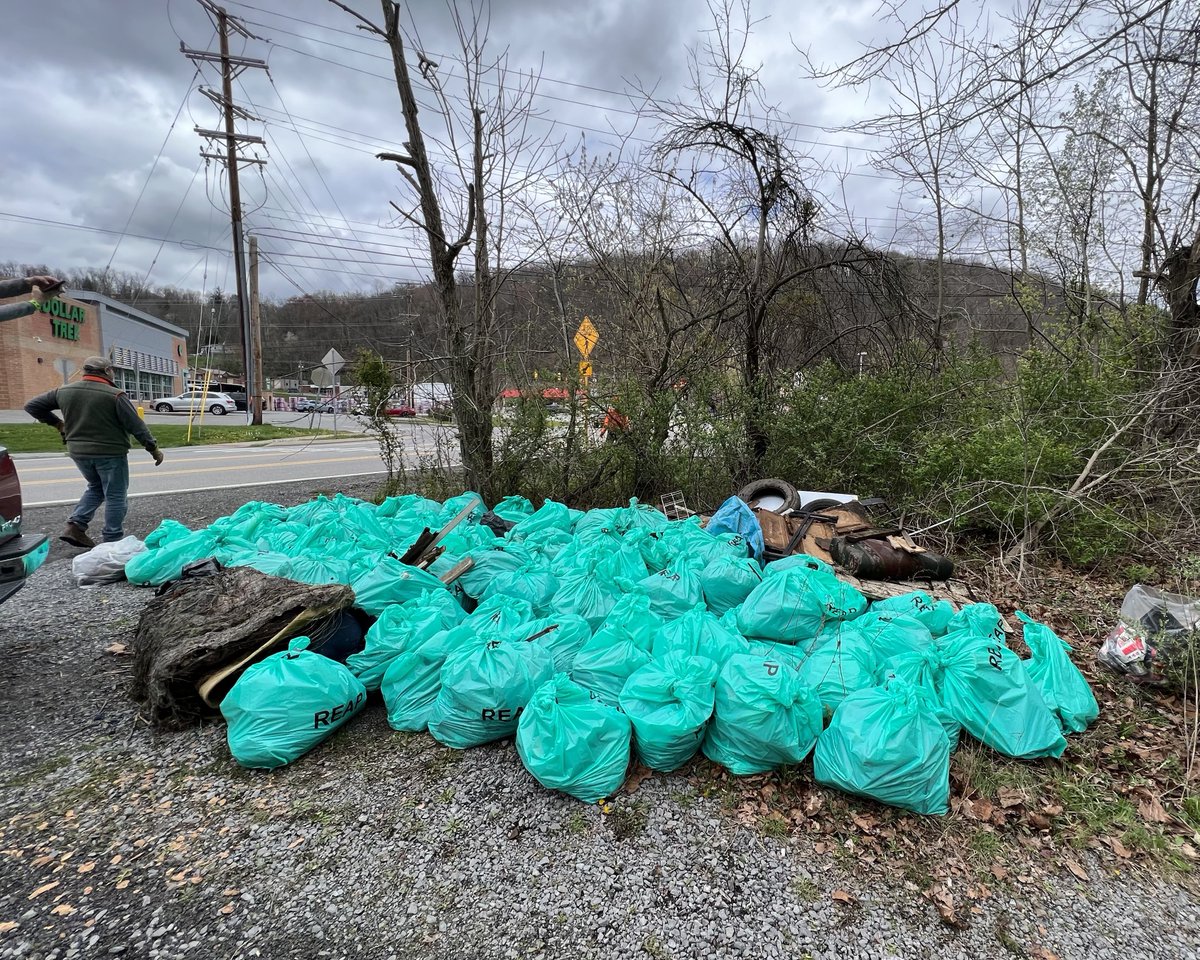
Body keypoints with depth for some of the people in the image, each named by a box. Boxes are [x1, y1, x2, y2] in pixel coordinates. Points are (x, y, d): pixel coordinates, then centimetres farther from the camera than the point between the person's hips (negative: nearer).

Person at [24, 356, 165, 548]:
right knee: (115, 496, 4)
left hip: (78, 452, 6)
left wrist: (57, 423, 21)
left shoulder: (64, 392, 3)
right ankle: (113, 541, 6)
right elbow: (137, 427, -15)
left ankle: (75, 526, 13)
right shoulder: (115, 395, -15)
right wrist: (154, 449, -7)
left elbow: (32, 406, 14)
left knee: (96, 488, 26)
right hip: (110, 453, -6)